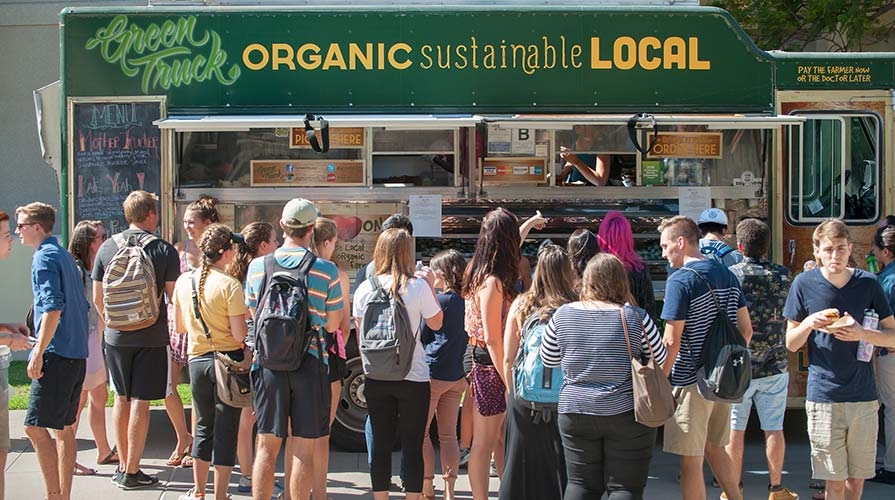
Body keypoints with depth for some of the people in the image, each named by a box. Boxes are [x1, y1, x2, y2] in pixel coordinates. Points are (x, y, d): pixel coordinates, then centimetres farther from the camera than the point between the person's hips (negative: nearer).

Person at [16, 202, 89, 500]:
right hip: (77, 354, 10)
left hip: (57, 354, -10)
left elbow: (53, 307, -21)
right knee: (64, 428, 12)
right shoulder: (65, 257, 18)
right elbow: (82, 306, 22)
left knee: (35, 426, -9)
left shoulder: (44, 257, -10)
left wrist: (39, 350, -20)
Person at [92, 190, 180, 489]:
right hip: (151, 338, -3)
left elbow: (97, 299, 5)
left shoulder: (108, 248, 1)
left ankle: (123, 466, 23)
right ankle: (131, 473, 2)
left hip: (116, 337, 3)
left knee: (122, 399, 15)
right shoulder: (164, 250, -8)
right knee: (140, 402, 0)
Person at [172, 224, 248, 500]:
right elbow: (240, 334, -16)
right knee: (226, 429, 3)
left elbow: (180, 326, 11)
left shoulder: (184, 280, 2)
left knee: (203, 426, 18)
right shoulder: (230, 285, -15)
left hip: (197, 360, 5)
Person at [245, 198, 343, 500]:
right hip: (310, 362, -2)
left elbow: (253, 314, 13)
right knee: (303, 450, 4)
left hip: (268, 364, 2)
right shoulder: (326, 270, -6)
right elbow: (332, 325, 2)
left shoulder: (257, 266, 1)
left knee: (266, 447, 9)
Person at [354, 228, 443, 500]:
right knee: (412, 446, 5)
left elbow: (360, 331, 6)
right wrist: (431, 286, 11)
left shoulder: (365, 289, -4)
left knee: (381, 444, 9)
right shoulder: (418, 286, -11)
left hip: (376, 378, 2)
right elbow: (436, 323, 3)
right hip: (413, 376, -2)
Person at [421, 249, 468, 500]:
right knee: (448, 435, 9)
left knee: (421, 433, 3)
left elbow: (421, 331, -5)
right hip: (456, 376, 7)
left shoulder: (439, 300, -14)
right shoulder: (465, 301, 6)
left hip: (433, 374, -7)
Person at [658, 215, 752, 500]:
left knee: (691, 462, 1)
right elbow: (746, 330, 12)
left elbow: (671, 341, -18)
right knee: (714, 446, 23)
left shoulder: (680, 281, -15)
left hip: (690, 382, -8)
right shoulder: (727, 275, 8)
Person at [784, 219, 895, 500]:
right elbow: (791, 344, 4)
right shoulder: (804, 284, -2)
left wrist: (862, 334, -14)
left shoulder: (868, 284, 1)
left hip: (863, 395, 2)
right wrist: (809, 323, -17)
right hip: (823, 396, -2)